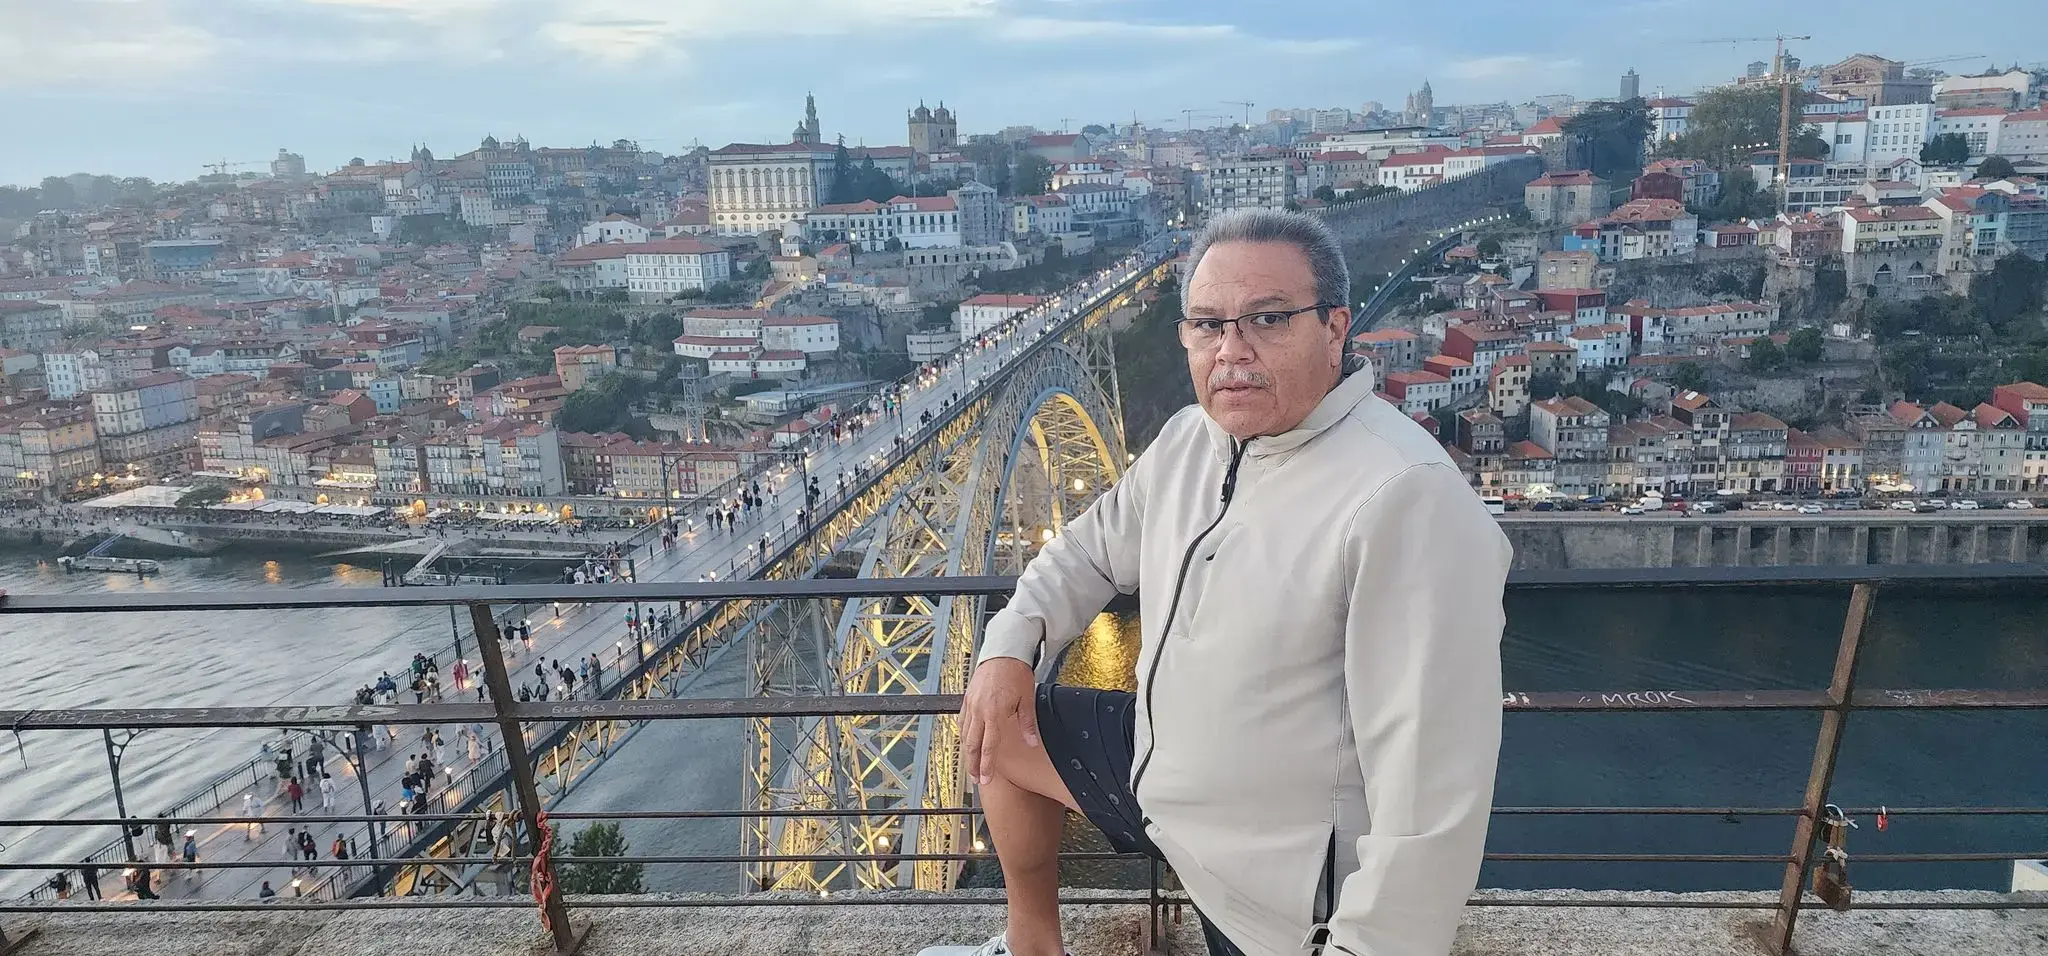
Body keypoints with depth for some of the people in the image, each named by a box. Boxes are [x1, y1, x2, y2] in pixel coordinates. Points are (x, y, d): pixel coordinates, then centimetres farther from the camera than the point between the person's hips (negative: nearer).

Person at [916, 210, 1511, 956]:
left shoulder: (1409, 498, -30)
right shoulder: (1194, 437, -2)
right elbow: (1093, 547, 14)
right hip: (1163, 765, 8)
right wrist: (1010, 643, -2)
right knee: (996, 727, 16)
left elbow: (1431, 783, -29)